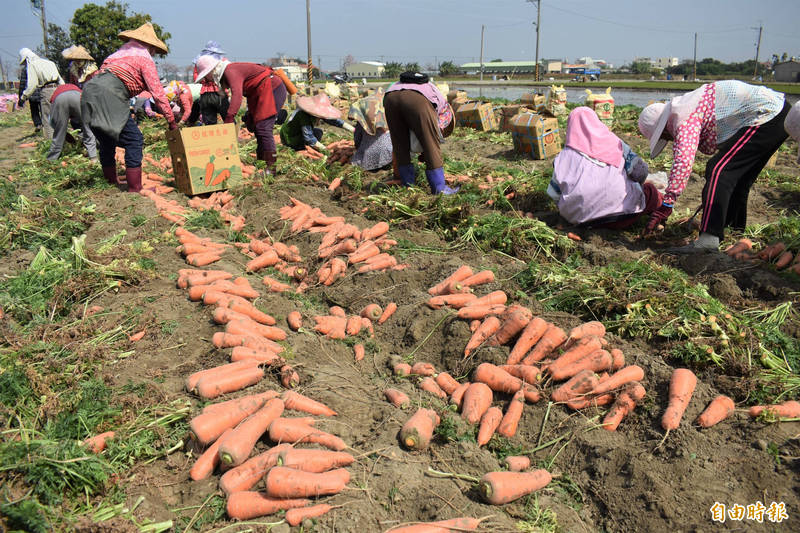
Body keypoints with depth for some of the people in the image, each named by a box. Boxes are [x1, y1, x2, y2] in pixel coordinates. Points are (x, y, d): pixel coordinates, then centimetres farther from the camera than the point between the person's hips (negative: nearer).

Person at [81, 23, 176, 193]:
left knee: (107, 142, 19)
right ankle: (134, 189, -7)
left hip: (90, 91, 9)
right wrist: (171, 121, 4)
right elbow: (157, 93, 0)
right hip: (108, 97, -9)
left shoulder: (122, 52, 30)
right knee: (134, 140, -5)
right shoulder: (145, 58, 5)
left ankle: (111, 184, 29)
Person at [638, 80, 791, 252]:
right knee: (737, 173, 21)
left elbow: (683, 161, -30)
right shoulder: (684, 104, 15)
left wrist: (666, 205, -31)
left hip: (766, 115, -11)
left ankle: (709, 237, -26)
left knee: (718, 170, -17)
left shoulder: (684, 119, -17)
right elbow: (709, 147, 14)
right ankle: (735, 226, 36)